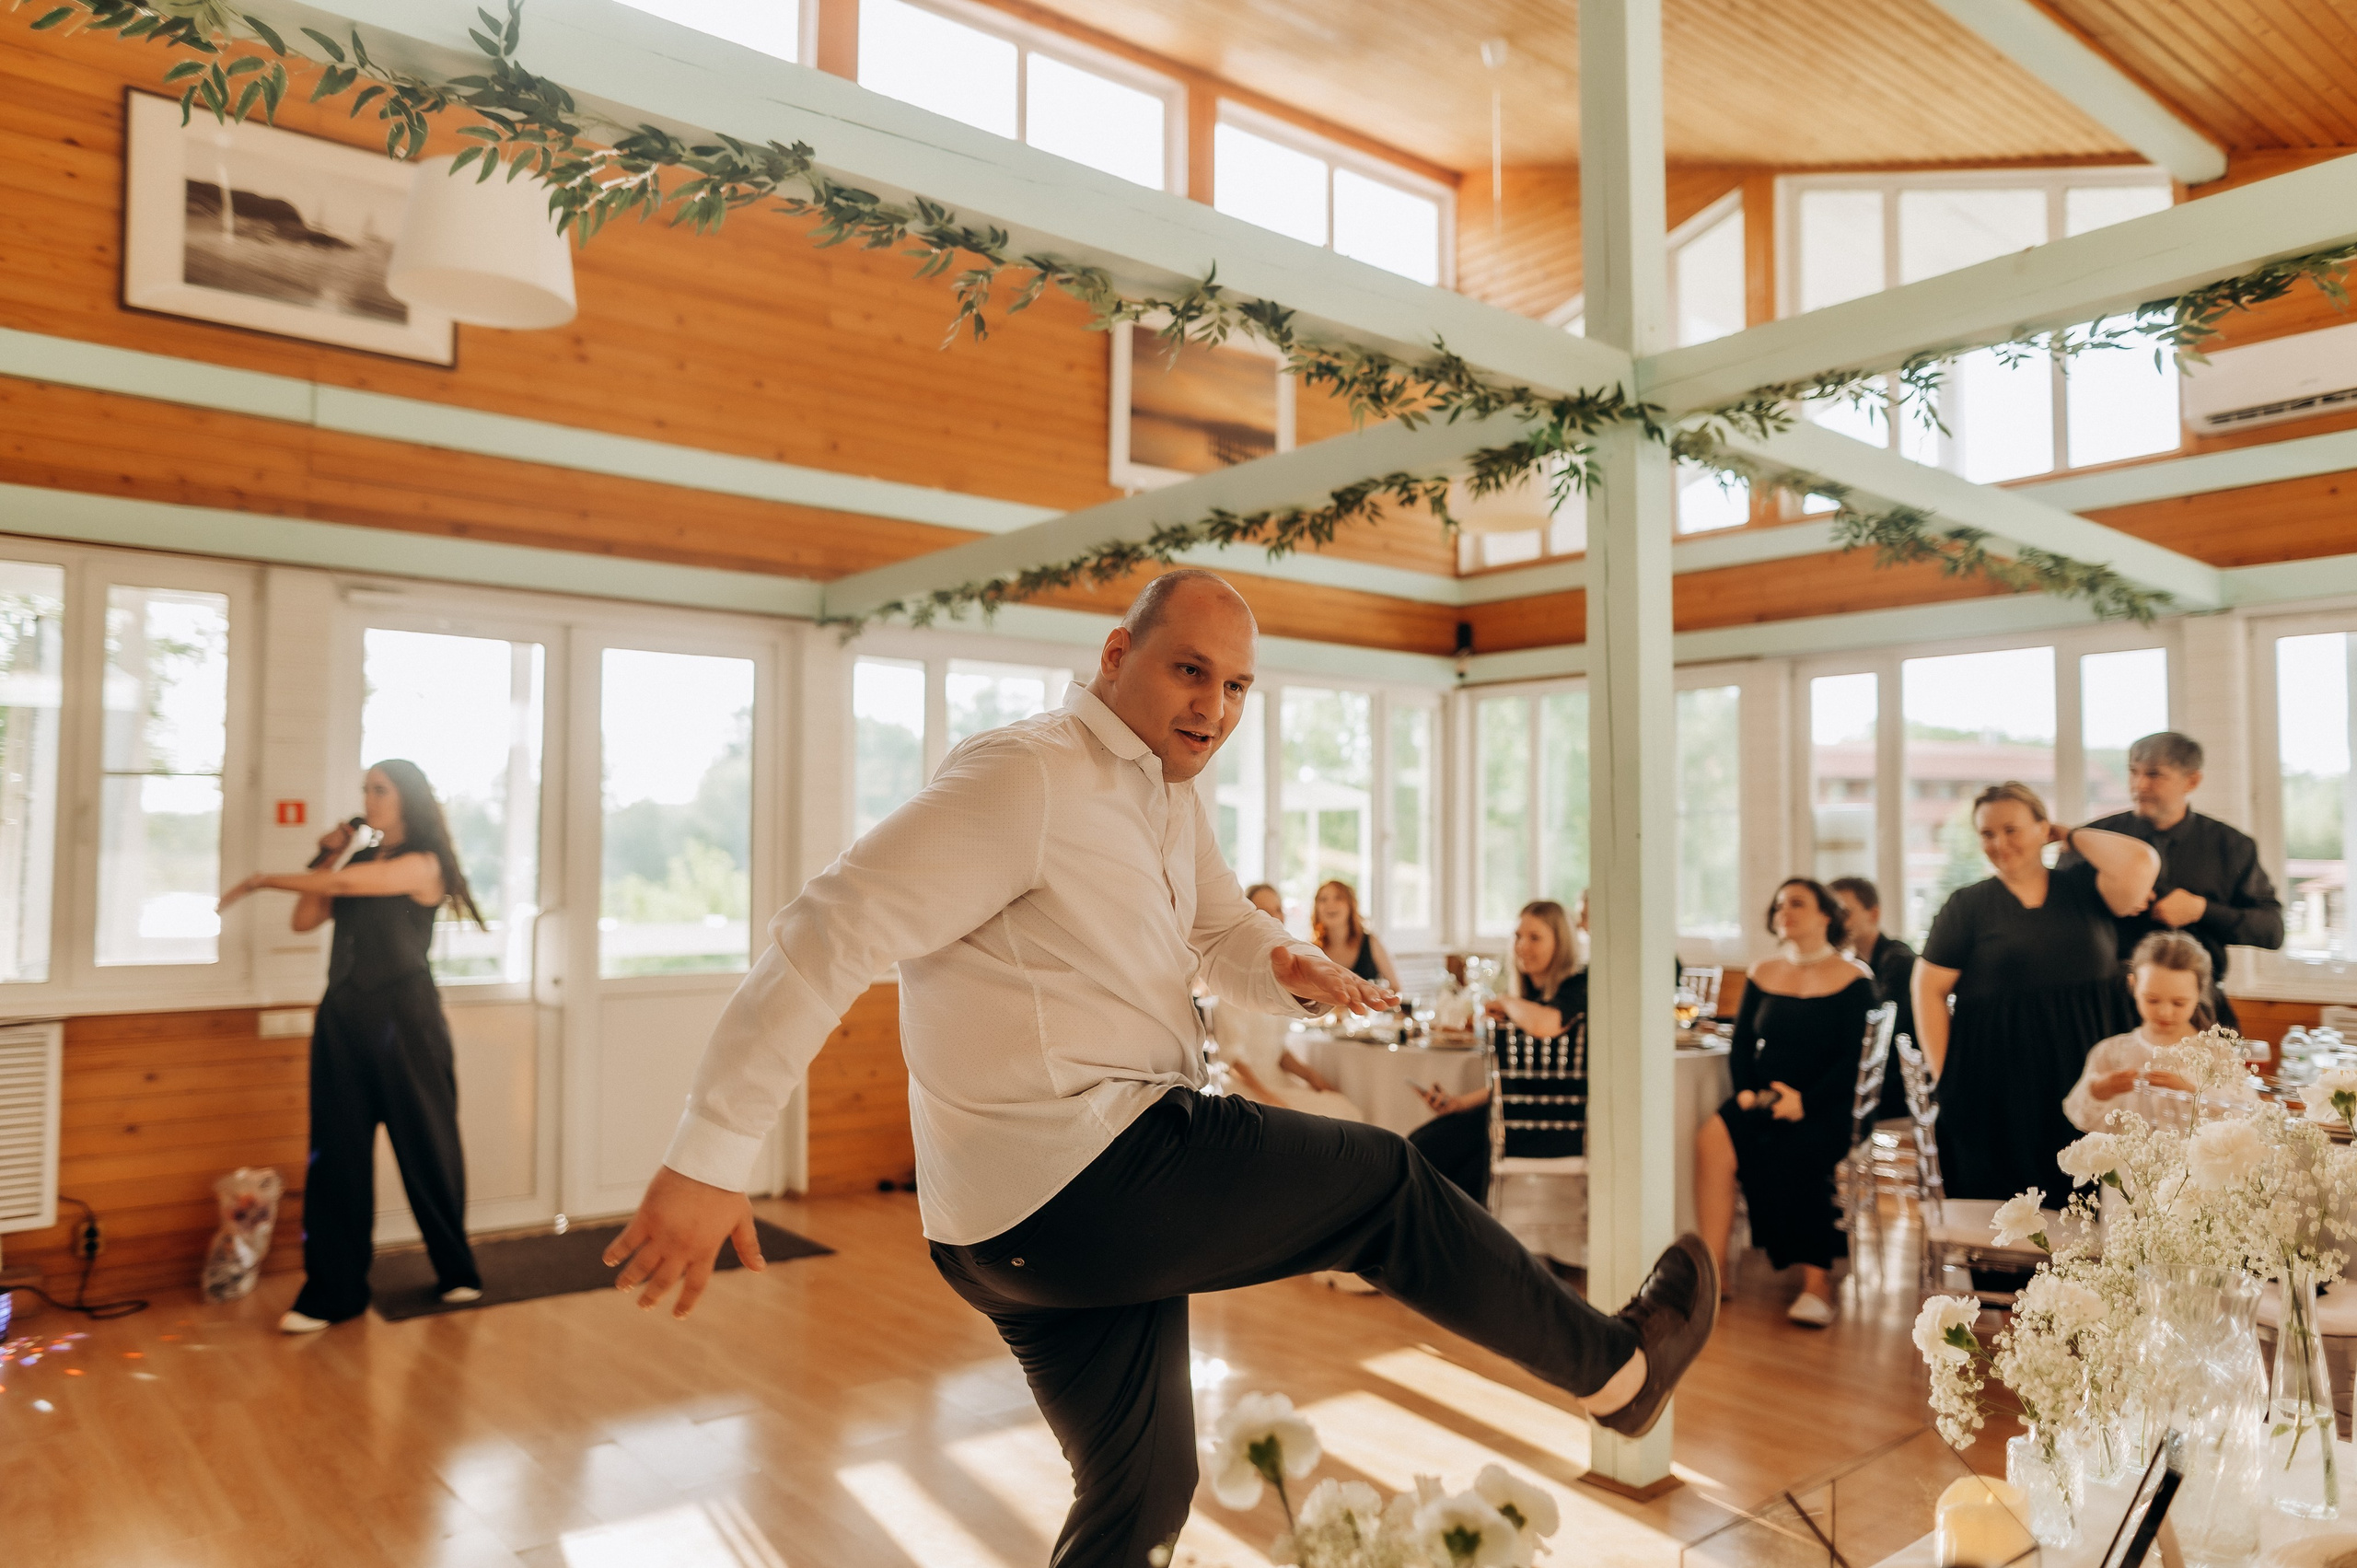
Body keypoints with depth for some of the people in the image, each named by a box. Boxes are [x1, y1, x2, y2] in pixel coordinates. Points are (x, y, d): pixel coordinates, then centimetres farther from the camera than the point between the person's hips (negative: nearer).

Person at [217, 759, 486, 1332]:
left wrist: (262, 878, -6)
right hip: (344, 1017, 6)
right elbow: (305, 919, 9)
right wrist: (324, 855, 3)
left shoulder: (422, 863, -6)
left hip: (404, 1017, -6)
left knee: (426, 1146, 3)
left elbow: (343, 885, -16)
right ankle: (331, 1291, 8)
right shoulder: (360, 859, 14)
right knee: (336, 1153, 3)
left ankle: (456, 1272, 18)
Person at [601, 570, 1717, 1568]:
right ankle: (1614, 1367, 25)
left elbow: (1225, 936, 20)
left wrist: (1297, 972, -5)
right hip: (1080, 1184, -9)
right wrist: (710, 1158, -24)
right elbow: (830, 930, -21)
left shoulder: (1171, 796, 13)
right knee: (1385, 1182, 4)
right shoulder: (1025, 778, -17)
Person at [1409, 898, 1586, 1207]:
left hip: (1560, 1123, -7)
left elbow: (1544, 1025, -33)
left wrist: (1507, 1004, -12)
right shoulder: (1530, 996, 16)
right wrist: (1461, 1101, 6)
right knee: (1421, 1147, -11)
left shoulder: (1578, 988, -9)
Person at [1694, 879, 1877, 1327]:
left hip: (1825, 1106, -4)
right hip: (1763, 1100, 4)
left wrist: (1804, 1101, -20)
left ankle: (1816, 1278, -20)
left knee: (1794, 1151, -34)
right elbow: (1741, 1046, 13)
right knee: (1713, 1137, -26)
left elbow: (1853, 1060, -7)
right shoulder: (1762, 974, 15)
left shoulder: (1854, 979, 1)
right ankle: (1712, 1266, -24)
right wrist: (1745, 1090, -7)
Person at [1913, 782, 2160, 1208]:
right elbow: (1928, 990, 0)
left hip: (2087, 1088, 2)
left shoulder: (2081, 887, 8)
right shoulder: (1967, 906, 3)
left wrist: (2071, 835, 2)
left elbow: (2142, 863, -13)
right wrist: (1946, 1079, -5)